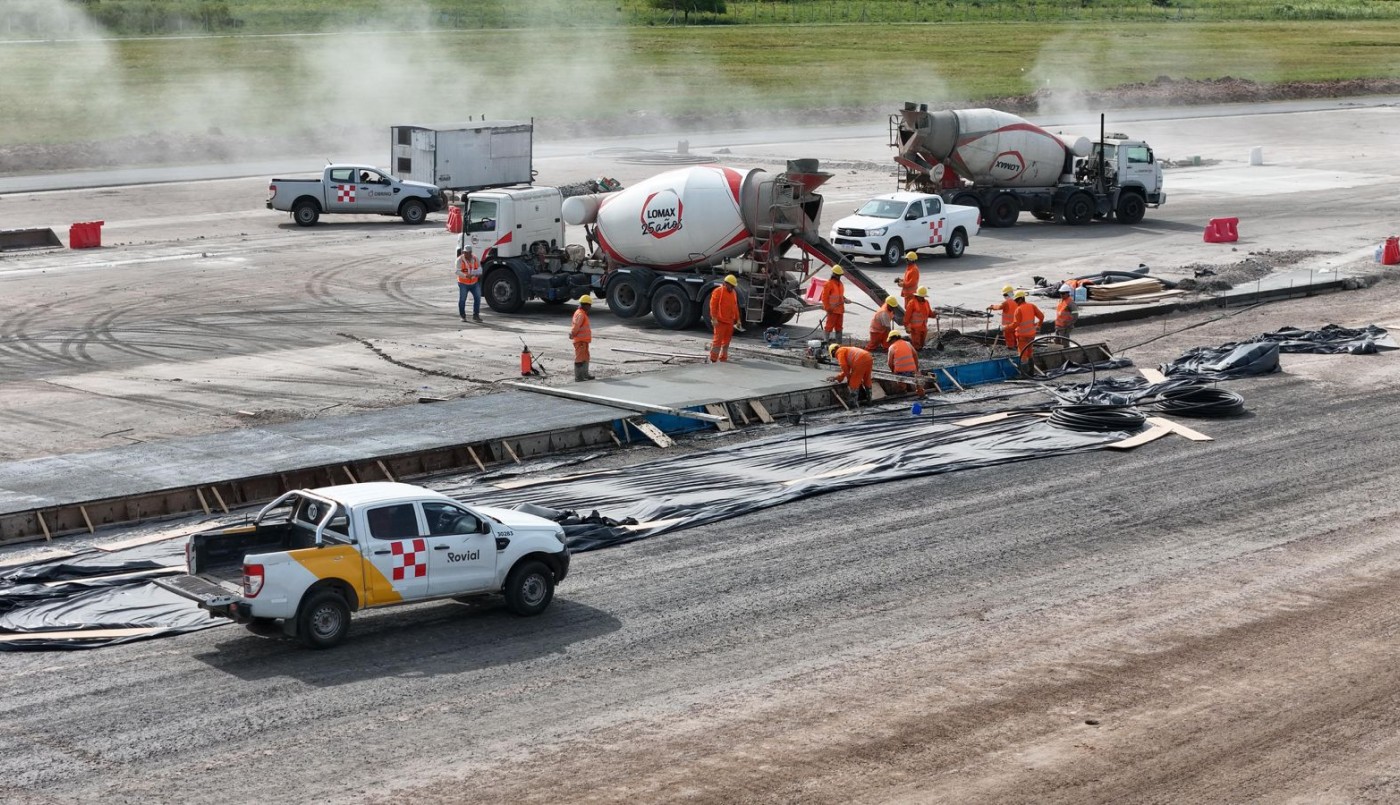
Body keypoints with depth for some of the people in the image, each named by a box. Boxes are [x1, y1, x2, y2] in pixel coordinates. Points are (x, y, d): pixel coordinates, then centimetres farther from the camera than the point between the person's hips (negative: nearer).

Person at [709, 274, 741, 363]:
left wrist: (737, 320, 19)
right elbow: (713, 305, -11)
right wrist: (714, 318, -17)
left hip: (730, 321, 7)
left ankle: (723, 359, 18)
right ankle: (713, 359, -6)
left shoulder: (734, 292, 16)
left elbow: (735, 307, 21)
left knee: (726, 341, 11)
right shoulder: (718, 291, -7)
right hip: (720, 321, -7)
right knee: (718, 340, -8)